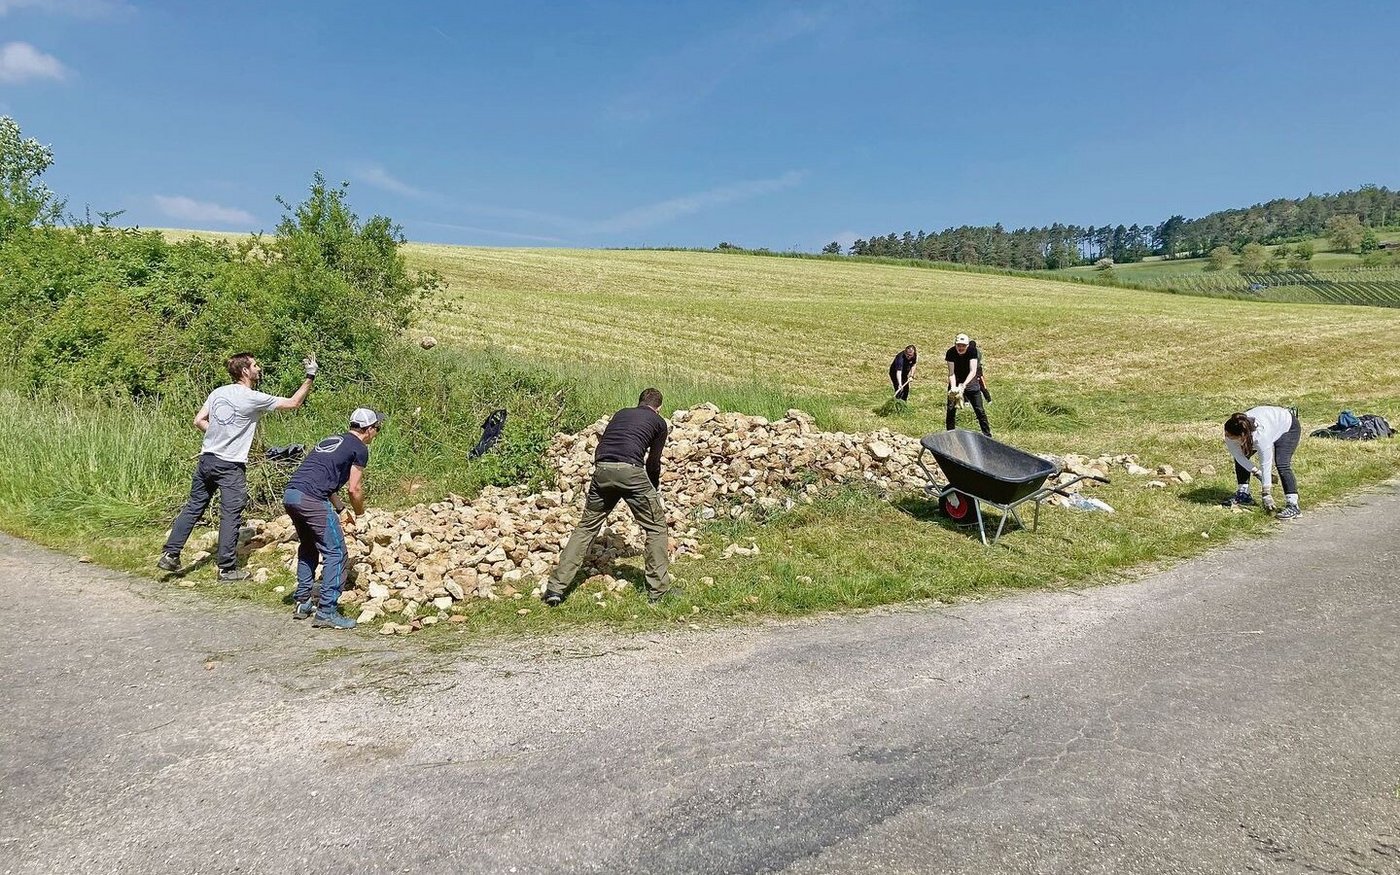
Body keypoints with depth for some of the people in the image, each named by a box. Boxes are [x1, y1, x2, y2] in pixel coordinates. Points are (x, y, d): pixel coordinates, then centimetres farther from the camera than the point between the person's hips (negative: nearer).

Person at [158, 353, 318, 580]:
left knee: (193, 507, 15)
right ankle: (227, 568, 6)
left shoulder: (218, 392, 7)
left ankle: (170, 554, 17)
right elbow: (294, 403, -6)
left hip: (207, 459, 6)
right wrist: (310, 377, -2)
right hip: (230, 466, -6)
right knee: (231, 516, 1)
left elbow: (199, 421, 7)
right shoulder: (254, 398, -11)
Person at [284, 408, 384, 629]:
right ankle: (326, 612, -4)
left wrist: (341, 509, 35)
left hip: (289, 494, 9)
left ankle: (302, 603, 29)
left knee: (308, 548, 25)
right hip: (311, 499, -9)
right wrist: (359, 511, 20)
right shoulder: (359, 448, 3)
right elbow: (354, 488, 1)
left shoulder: (332, 440, 28)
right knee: (335, 552, -2)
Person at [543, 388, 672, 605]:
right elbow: (653, 463, 22)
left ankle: (555, 587, 12)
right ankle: (657, 591, 11)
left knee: (586, 527, 16)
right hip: (630, 471, -4)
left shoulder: (621, 413, 30)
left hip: (601, 470, 4)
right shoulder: (659, 422, 20)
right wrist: (654, 491, 38)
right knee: (656, 527, 12)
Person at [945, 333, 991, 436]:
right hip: (955, 381, 1)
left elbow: (973, 371, -28)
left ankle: (987, 435, 7)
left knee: (980, 410, -2)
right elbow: (951, 373, -21)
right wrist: (953, 387, -37)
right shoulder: (950, 353, -19)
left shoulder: (972, 350, -22)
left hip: (970, 381, -1)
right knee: (951, 409, -3)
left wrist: (963, 385, -41)